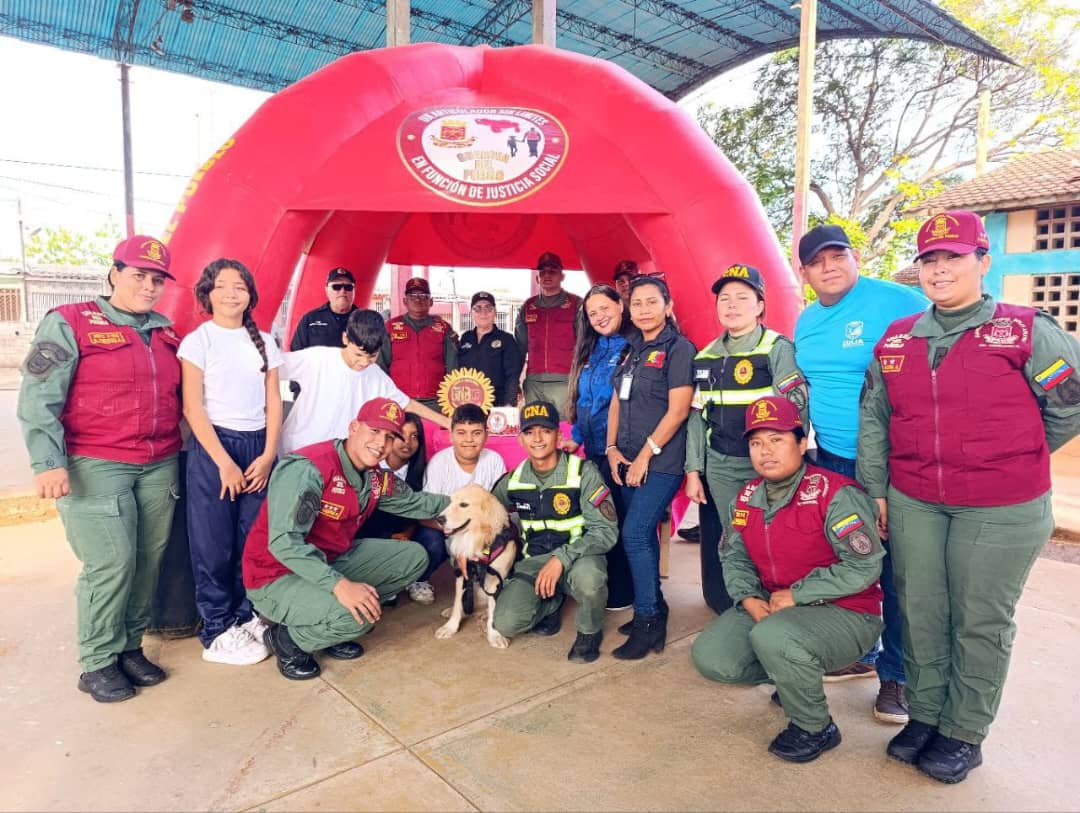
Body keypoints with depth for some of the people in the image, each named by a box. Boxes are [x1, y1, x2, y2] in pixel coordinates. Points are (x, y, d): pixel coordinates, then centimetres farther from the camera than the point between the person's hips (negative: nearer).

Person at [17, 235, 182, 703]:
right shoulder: (69, 324, -3)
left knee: (149, 560, 7)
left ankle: (130, 647, 23)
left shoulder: (166, 332, 13)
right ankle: (98, 664, 11)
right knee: (111, 563, -6)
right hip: (95, 466, -5)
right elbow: (38, 398, -8)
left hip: (160, 466, 5)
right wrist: (48, 462, -16)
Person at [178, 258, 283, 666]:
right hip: (213, 447, -3)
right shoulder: (198, 340, -2)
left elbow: (273, 402, 8)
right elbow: (192, 407, -7)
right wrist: (224, 461, -12)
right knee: (214, 545, 1)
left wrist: (268, 454, -2)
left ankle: (246, 616, 21)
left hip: (258, 447, 4)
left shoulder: (264, 341, 9)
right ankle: (216, 633, 12)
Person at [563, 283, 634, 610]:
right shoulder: (591, 350, 13)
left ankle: (623, 592, 17)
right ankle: (602, 583, 28)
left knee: (615, 517, 2)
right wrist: (576, 437, 13)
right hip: (593, 448, 7)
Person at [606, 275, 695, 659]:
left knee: (635, 533, -11)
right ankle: (654, 608, 25)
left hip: (661, 461, -7)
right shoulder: (631, 350, 14)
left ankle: (648, 622, 1)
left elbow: (678, 410, -14)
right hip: (628, 461, 7)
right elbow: (617, 403, 15)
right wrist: (612, 449, 4)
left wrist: (646, 454, -14)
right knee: (642, 534, 12)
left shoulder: (679, 349, -8)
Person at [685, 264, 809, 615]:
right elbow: (696, 418, 13)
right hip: (719, 468, 5)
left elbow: (797, 410, -11)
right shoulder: (706, 357, 12)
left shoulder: (778, 348, -5)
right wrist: (693, 471, 10)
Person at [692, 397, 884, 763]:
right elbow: (734, 556, 12)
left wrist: (795, 595, -20)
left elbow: (863, 567, -24)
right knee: (710, 657, -8)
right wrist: (749, 599, -8)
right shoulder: (746, 499, 3)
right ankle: (793, 675, 19)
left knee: (772, 637, -36)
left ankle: (815, 729, -6)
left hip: (845, 613, -7)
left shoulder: (837, 494, -19)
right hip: (770, 606, 7)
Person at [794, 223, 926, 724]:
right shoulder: (805, 322, 9)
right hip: (831, 460, 7)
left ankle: (897, 674, 21)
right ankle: (859, 653, 35)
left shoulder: (899, 303, -12)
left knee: (895, 571, 3)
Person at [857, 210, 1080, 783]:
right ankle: (924, 715, 31)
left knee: (980, 622, 9)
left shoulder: (1026, 331, -6)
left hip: (1001, 510, -3)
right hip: (911, 505, 4)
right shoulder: (896, 339, 6)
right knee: (921, 614, 13)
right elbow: (873, 419, 10)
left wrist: (1013, 459, 5)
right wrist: (874, 489, 7)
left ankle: (964, 734, 26)